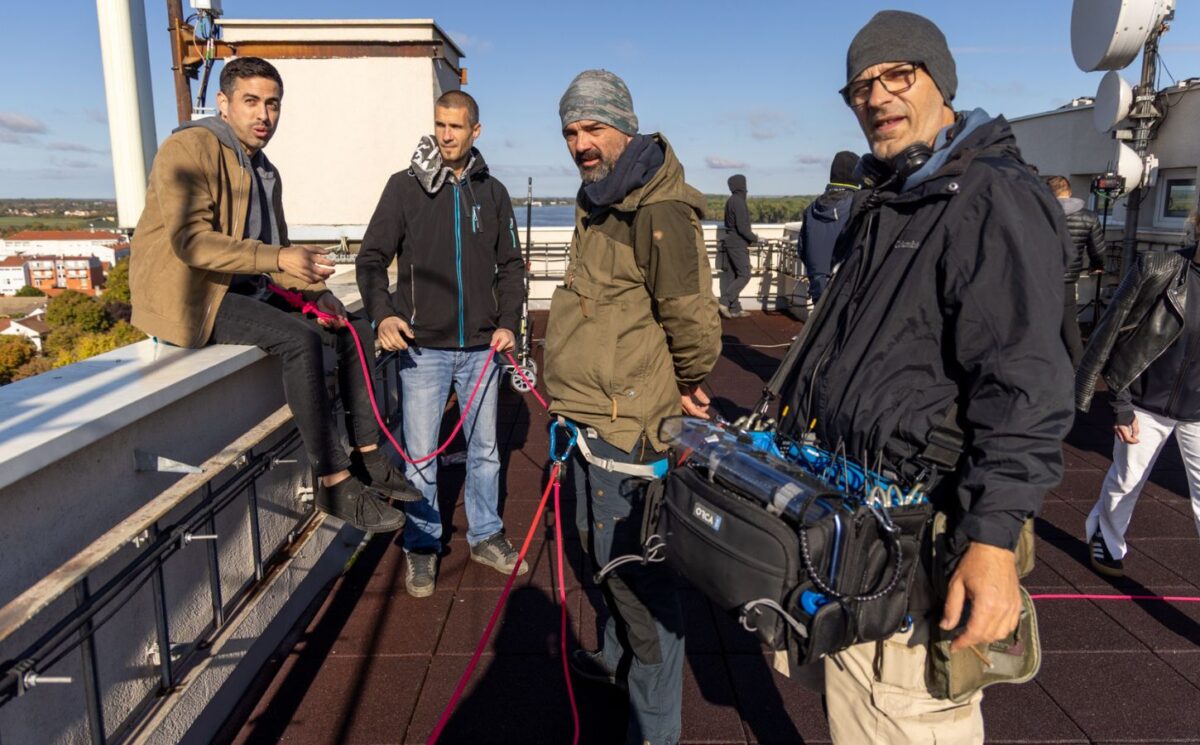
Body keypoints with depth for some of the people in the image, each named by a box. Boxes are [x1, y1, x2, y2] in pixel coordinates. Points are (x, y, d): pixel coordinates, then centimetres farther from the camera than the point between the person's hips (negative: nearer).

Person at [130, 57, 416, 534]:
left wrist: (313, 290, 1)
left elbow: (274, 256, 20)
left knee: (355, 330, -1)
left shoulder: (265, 172, 16)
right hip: (188, 295, -9)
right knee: (299, 339, -30)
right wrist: (278, 257, -32)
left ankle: (367, 458, 3)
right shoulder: (189, 148, -10)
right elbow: (190, 240, -23)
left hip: (246, 292, 9)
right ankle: (334, 482, -25)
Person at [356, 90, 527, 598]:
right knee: (420, 456, 3)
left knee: (485, 449, 13)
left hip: (481, 348, 3)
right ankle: (421, 547, 21)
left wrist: (507, 322, -1)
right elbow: (372, 258, -1)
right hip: (423, 347, -2)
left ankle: (485, 537, 30)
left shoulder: (492, 192, 7)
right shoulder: (405, 186, 0)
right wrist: (383, 313, -18)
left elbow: (510, 265, 12)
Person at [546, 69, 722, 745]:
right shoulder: (600, 203, 14)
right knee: (606, 548, 25)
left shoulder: (657, 210, -20)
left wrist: (688, 386, -8)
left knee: (636, 571, 0)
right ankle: (618, 656, 49)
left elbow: (693, 318, -24)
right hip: (594, 414, 10)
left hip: (627, 424, -10)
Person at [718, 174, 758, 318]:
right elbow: (742, 227, -19)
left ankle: (734, 309, 11)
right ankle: (724, 303, -13)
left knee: (731, 276, 8)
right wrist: (755, 238, -7)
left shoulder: (730, 201, 13)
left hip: (730, 243, 9)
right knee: (744, 276, -6)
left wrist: (750, 239, 17)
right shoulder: (739, 202, -15)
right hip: (738, 245, -9)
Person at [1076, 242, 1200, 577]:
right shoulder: (1157, 269, -13)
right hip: (1148, 401, -1)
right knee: (1126, 480, 17)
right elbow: (1114, 334, -8)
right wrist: (1120, 404, -7)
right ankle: (1107, 542, 43)